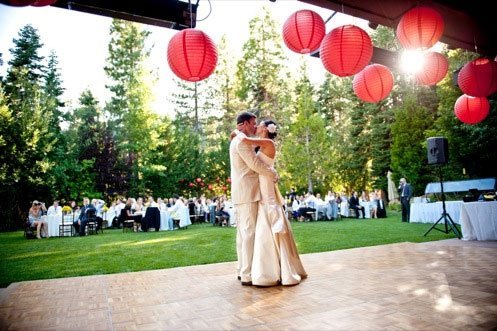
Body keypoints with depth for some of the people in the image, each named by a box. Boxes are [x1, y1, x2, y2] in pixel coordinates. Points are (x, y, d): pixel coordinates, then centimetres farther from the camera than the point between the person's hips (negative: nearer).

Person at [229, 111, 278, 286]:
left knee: (242, 232, 12)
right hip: (247, 193, -10)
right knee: (249, 232, -8)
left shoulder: (236, 141, 20)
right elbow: (256, 164, -16)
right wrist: (274, 174, -3)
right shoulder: (242, 141, -12)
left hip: (240, 193, 10)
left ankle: (242, 270, 19)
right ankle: (247, 275, -5)